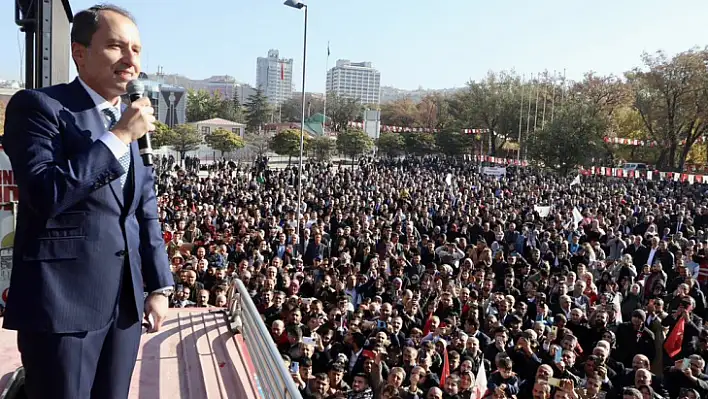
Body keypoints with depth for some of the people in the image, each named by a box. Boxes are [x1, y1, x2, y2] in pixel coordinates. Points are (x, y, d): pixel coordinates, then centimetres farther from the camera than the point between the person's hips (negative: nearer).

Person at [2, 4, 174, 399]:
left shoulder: (134, 121, 13)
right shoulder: (38, 105, -6)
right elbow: (45, 195, -20)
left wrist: (159, 285, 9)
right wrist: (119, 137, -17)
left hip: (126, 299, 6)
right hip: (63, 299, -6)